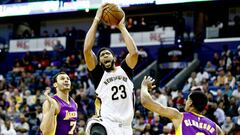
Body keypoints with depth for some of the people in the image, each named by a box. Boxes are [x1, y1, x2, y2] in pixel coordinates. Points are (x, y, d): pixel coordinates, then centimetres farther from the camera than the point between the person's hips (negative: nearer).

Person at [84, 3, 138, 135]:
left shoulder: (125, 70, 14)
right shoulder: (98, 74, 7)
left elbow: (134, 52, -6)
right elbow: (87, 50, -7)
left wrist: (122, 27, 1)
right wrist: (96, 20, -5)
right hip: (106, 124, -4)